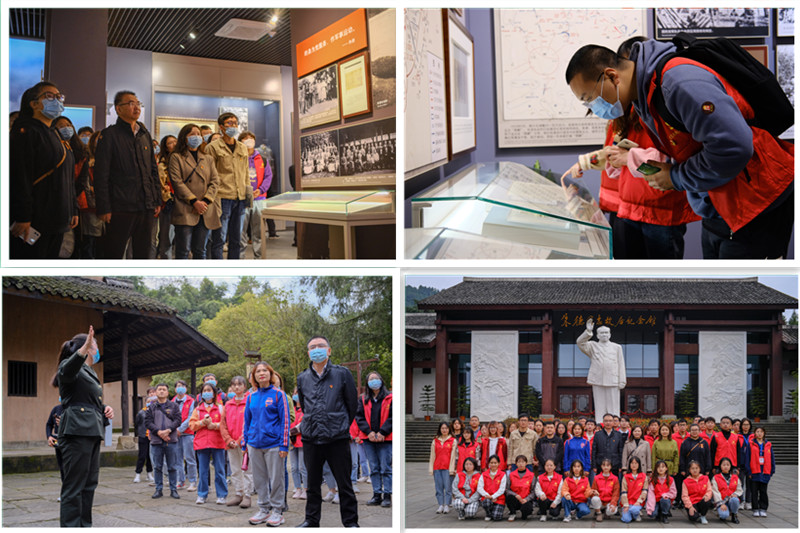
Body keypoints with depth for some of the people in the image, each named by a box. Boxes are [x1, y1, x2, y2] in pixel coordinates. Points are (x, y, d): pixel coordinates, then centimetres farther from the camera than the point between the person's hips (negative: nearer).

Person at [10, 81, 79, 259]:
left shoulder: (56, 137, 22)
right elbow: (19, 176, -17)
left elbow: (69, 179, 26)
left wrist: (73, 210, 19)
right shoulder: (26, 132, -7)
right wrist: (23, 217, -23)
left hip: (57, 222, 9)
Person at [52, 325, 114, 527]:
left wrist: (104, 409, 12)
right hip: (76, 431, -10)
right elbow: (67, 372, -31)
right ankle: (70, 526, -11)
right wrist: (83, 350, -48)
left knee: (89, 483, 11)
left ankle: (84, 525, 16)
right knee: (74, 485, -11)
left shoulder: (88, 372, 26)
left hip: (91, 432, 10)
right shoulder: (71, 367, -4)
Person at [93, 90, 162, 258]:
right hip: (120, 207, -6)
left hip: (146, 207, 6)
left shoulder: (145, 135, 16)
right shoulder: (109, 135, -3)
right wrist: (104, 208, -12)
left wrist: (157, 200, 12)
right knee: (114, 254, -1)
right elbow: (101, 175, -7)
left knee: (143, 254, 9)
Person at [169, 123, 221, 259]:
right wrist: (194, 202, -14)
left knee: (200, 250, 7)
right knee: (183, 250, -6)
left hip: (205, 211, 4)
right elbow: (177, 182, -6)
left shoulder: (207, 159, 19)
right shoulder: (177, 158, 5)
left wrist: (205, 201, -6)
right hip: (185, 211, -4)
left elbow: (215, 181, 10)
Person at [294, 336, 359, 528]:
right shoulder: (302, 378, 10)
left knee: (344, 483, 1)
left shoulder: (342, 374, 1)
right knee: (313, 483, 11)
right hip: (310, 438, 3)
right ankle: (311, 520, 23)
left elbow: (353, 403, 7)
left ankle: (350, 521, 10)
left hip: (337, 439, -3)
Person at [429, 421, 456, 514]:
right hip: (437, 467, 3)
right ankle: (441, 505, 7)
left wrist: (451, 468, -6)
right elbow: (432, 456, 11)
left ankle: (447, 505, 0)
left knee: (448, 487, -6)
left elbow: (453, 455, 1)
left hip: (447, 468, -3)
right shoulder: (435, 441, 13)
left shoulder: (453, 441, 6)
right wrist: (431, 469, 5)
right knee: (438, 487, 1)